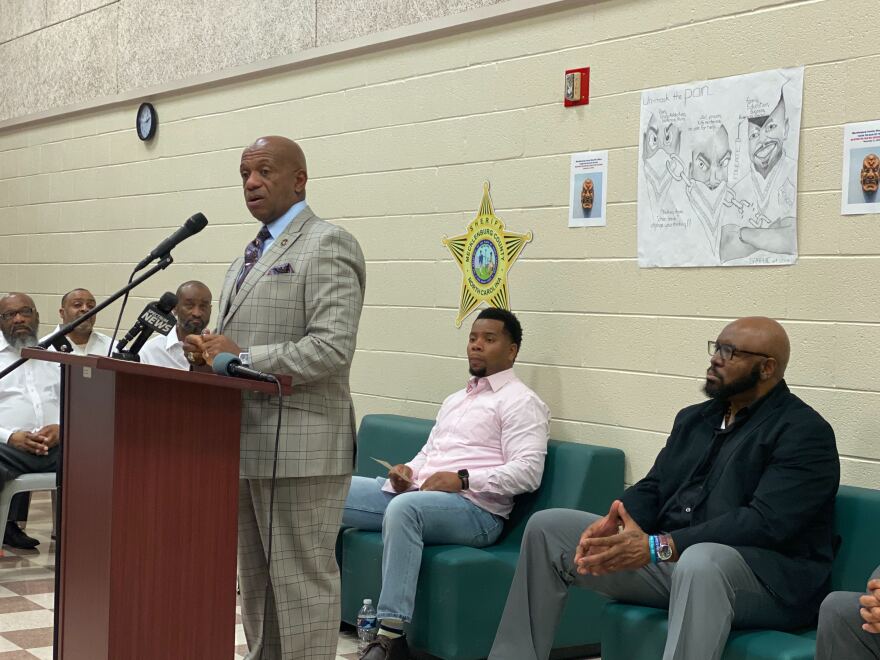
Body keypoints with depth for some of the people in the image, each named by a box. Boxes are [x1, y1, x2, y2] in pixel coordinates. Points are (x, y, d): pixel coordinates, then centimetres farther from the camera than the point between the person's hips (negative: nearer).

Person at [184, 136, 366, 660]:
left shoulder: (328, 245, -9)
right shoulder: (252, 254, 20)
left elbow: (332, 347, -20)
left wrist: (242, 358, -18)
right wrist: (213, 349, 3)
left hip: (298, 445, -9)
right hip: (247, 441, 9)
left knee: (302, 580, -3)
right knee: (256, 580, 16)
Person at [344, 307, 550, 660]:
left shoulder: (521, 402, 0)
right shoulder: (455, 400, 27)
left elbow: (528, 472, -11)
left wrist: (463, 480, -20)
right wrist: (408, 470, 5)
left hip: (475, 508, -8)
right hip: (417, 494, 8)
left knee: (403, 508, -40)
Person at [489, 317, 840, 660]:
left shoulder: (804, 433, -9)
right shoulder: (693, 418, 17)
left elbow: (766, 522, -21)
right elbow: (653, 488, 13)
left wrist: (657, 546, -27)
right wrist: (612, 523, -12)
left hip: (768, 575, -8)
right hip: (670, 557, 8)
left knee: (700, 563, -44)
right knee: (547, 526, 3)